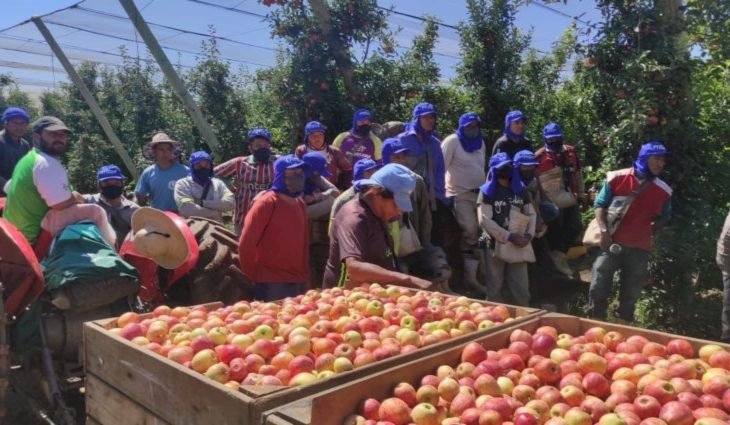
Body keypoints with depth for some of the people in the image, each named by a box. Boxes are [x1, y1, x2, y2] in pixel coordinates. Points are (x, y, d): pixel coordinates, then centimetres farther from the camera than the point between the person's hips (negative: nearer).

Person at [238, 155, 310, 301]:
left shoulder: (299, 203, 11)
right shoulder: (267, 202, -10)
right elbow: (246, 243, -12)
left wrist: (305, 276, 10)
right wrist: (252, 277, -5)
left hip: (296, 281, 7)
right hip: (270, 283, -7)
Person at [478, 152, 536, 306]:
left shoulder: (521, 190, 13)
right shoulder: (487, 191, -1)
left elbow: (531, 214, 14)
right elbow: (485, 220, -10)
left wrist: (529, 234, -5)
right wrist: (509, 236, -15)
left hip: (519, 246, 4)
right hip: (496, 246, -3)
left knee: (522, 289, 9)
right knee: (494, 290, 5)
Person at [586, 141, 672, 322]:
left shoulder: (663, 191, 2)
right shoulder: (617, 178, -6)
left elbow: (664, 217, 19)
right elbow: (600, 204, -1)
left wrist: (648, 230, 4)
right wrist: (604, 230, -11)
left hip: (640, 248, 3)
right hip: (612, 243, -2)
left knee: (630, 295, 13)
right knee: (598, 287, -1)